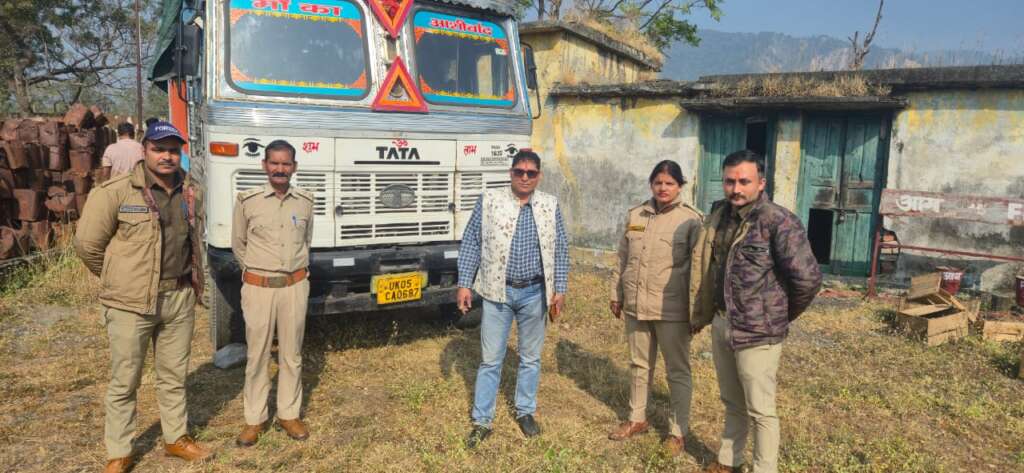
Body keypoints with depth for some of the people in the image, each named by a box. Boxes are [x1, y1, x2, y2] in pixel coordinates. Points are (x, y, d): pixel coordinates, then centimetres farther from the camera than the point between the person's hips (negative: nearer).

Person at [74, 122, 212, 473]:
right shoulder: (115, 192, -11)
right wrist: (118, 279, 4)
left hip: (180, 298, 5)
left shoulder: (191, 194, 6)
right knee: (124, 381, 7)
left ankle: (176, 439, 33)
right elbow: (87, 242, -6)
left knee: (173, 376, 17)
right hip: (132, 302, -4)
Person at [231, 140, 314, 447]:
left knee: (291, 354, 10)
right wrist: (255, 271, 11)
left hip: (295, 286, 2)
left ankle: (289, 414, 23)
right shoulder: (248, 201, -3)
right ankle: (255, 419, 19)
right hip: (258, 288, -2)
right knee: (257, 355, 7)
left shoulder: (305, 201, 3)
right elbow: (238, 245, 8)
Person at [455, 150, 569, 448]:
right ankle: (482, 421, 14)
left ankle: (525, 412, 30)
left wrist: (559, 290, 0)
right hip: (497, 291, -2)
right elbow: (471, 243, -1)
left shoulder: (550, 206, 3)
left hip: (534, 293, 2)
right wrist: (464, 284, -6)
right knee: (490, 359, 4)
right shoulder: (489, 201, -2)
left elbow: (560, 250, 5)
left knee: (530, 357, 14)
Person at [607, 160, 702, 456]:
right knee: (639, 365, 19)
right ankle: (637, 419, 36)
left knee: (677, 371, 9)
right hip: (635, 306, 5)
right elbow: (622, 259, 12)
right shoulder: (634, 215, 6)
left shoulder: (690, 220, -8)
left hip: (671, 310, -5)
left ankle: (677, 431, 23)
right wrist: (616, 295, 14)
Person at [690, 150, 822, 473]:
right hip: (721, 324, 7)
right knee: (732, 402, 22)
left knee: (760, 411, 6)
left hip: (757, 332, -7)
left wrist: (784, 316, -4)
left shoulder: (779, 222, -18)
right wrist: (701, 314, 17)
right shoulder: (719, 216, 5)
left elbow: (808, 278, -19)